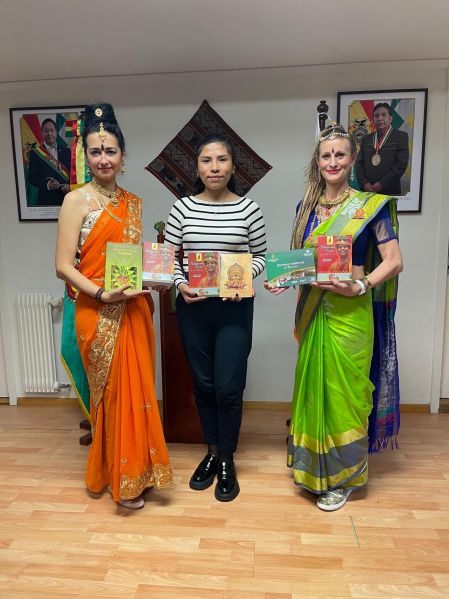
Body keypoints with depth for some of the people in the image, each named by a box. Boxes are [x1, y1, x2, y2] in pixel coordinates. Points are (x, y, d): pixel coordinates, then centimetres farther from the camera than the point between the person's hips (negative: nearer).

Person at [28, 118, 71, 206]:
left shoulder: (66, 151, 10)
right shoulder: (35, 153, 4)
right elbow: (32, 177, -1)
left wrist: (69, 185, -9)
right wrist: (47, 184, -18)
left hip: (66, 198, 2)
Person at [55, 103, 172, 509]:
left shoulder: (133, 202, 11)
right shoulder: (77, 200, -6)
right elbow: (63, 266, -11)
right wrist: (103, 294, -22)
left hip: (136, 310, 6)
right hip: (99, 314, -5)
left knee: (139, 389, 12)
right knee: (114, 393, 5)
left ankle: (138, 468, 33)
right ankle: (120, 479, 25)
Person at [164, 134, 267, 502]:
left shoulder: (249, 209, -2)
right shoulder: (182, 208, 1)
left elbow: (261, 256, 5)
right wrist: (180, 284, -12)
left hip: (234, 307, -2)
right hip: (193, 307, 2)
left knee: (228, 386, -1)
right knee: (203, 383, 12)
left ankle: (227, 460, 23)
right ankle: (212, 452, 34)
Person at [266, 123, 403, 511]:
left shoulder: (370, 206, -3)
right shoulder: (306, 207, 10)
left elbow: (394, 261, -7)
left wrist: (359, 285, -22)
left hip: (350, 313, -4)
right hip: (313, 311, 4)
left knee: (343, 390, 3)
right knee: (313, 387, 12)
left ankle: (342, 476, 25)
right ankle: (315, 468, 32)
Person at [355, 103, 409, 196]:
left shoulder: (401, 136, 4)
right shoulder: (366, 139, 16)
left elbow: (401, 164, -5)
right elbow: (359, 163, 10)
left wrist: (381, 184, -13)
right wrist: (364, 183, -7)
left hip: (390, 192, -3)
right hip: (366, 192, 3)